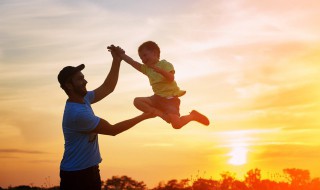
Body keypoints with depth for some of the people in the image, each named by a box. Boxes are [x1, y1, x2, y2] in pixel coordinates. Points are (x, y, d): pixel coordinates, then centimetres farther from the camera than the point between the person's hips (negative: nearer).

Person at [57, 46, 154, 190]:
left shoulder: (83, 99, 4)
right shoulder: (77, 113, -25)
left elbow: (107, 88, 13)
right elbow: (113, 130, -19)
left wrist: (117, 61, 1)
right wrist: (143, 116, -13)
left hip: (90, 169, 9)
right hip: (75, 173, -9)